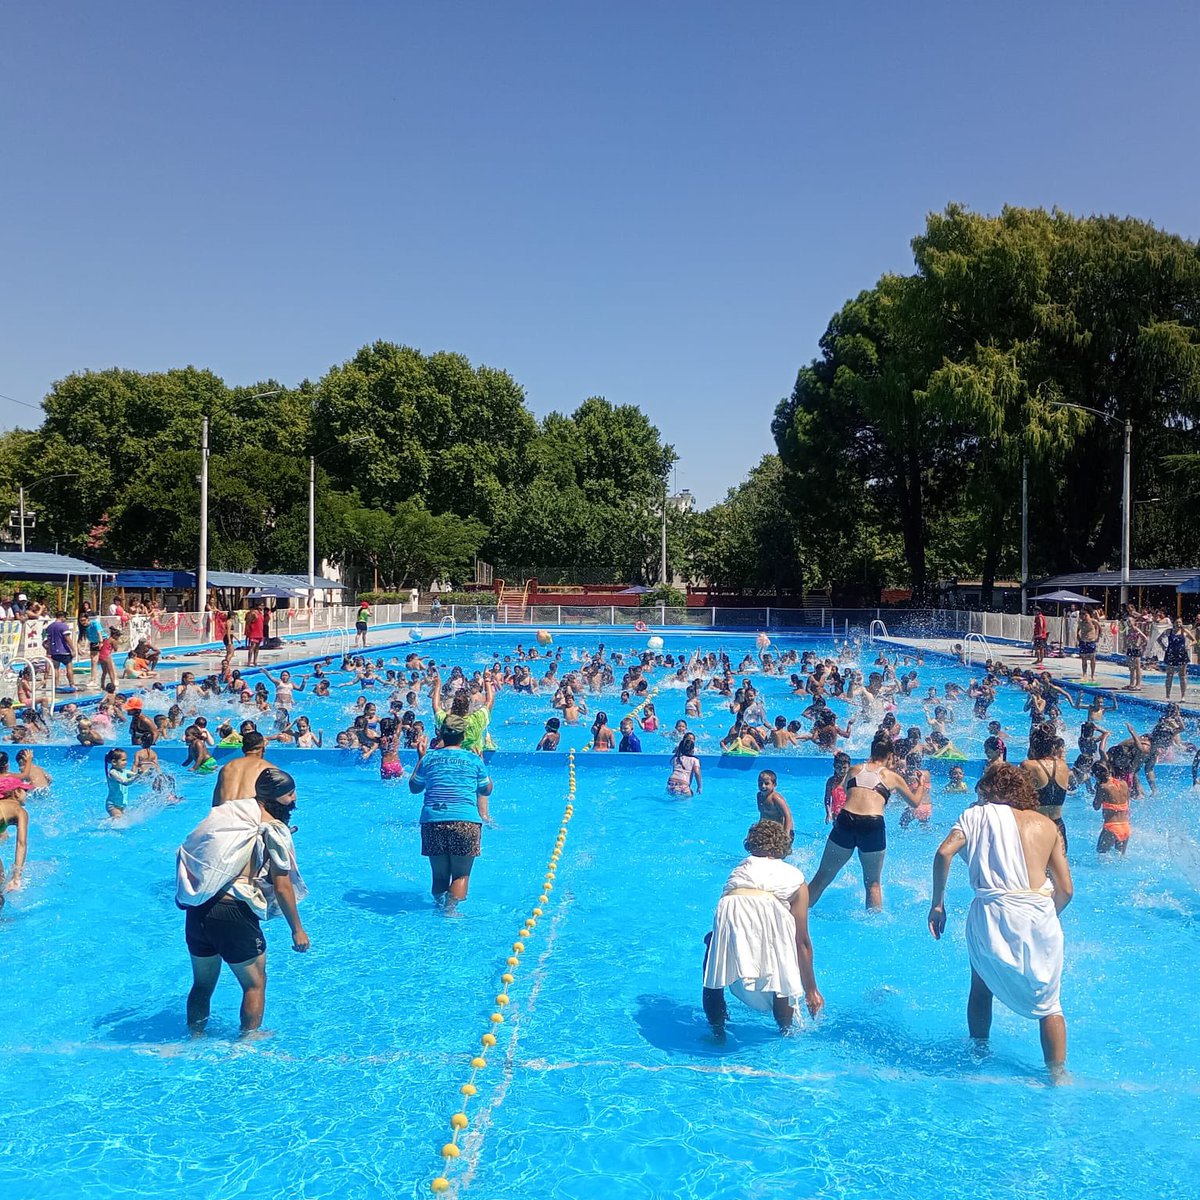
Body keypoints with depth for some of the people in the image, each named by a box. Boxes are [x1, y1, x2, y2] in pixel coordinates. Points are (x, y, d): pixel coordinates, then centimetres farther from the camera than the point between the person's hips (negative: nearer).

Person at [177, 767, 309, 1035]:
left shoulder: (229, 812, 13)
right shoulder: (274, 828, -6)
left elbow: (187, 853, 17)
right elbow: (281, 887, -8)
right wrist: (298, 929, 0)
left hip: (195, 910, 7)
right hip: (233, 913, -6)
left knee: (202, 983, 24)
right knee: (255, 983, 14)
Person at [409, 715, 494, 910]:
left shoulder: (429, 758, 9)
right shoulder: (474, 760, 7)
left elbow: (414, 787, 23)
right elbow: (486, 790, 18)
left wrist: (420, 758, 31)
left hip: (432, 821, 2)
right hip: (465, 821, -2)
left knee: (439, 875, 13)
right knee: (461, 874, 4)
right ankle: (450, 909, -9)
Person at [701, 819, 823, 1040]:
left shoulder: (742, 867, 35)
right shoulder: (795, 877, 31)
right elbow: (802, 942, 30)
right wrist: (810, 990, 37)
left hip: (730, 910, 1)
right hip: (770, 911, -1)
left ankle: (718, 1033, 32)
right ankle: (786, 1031, 39)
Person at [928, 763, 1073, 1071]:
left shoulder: (979, 814, 10)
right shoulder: (1047, 824, 17)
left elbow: (944, 853, -6)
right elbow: (1066, 889, 13)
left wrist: (937, 903, 2)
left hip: (993, 913, -1)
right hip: (1040, 914, 1)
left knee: (981, 987, 24)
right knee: (1049, 1003, 15)